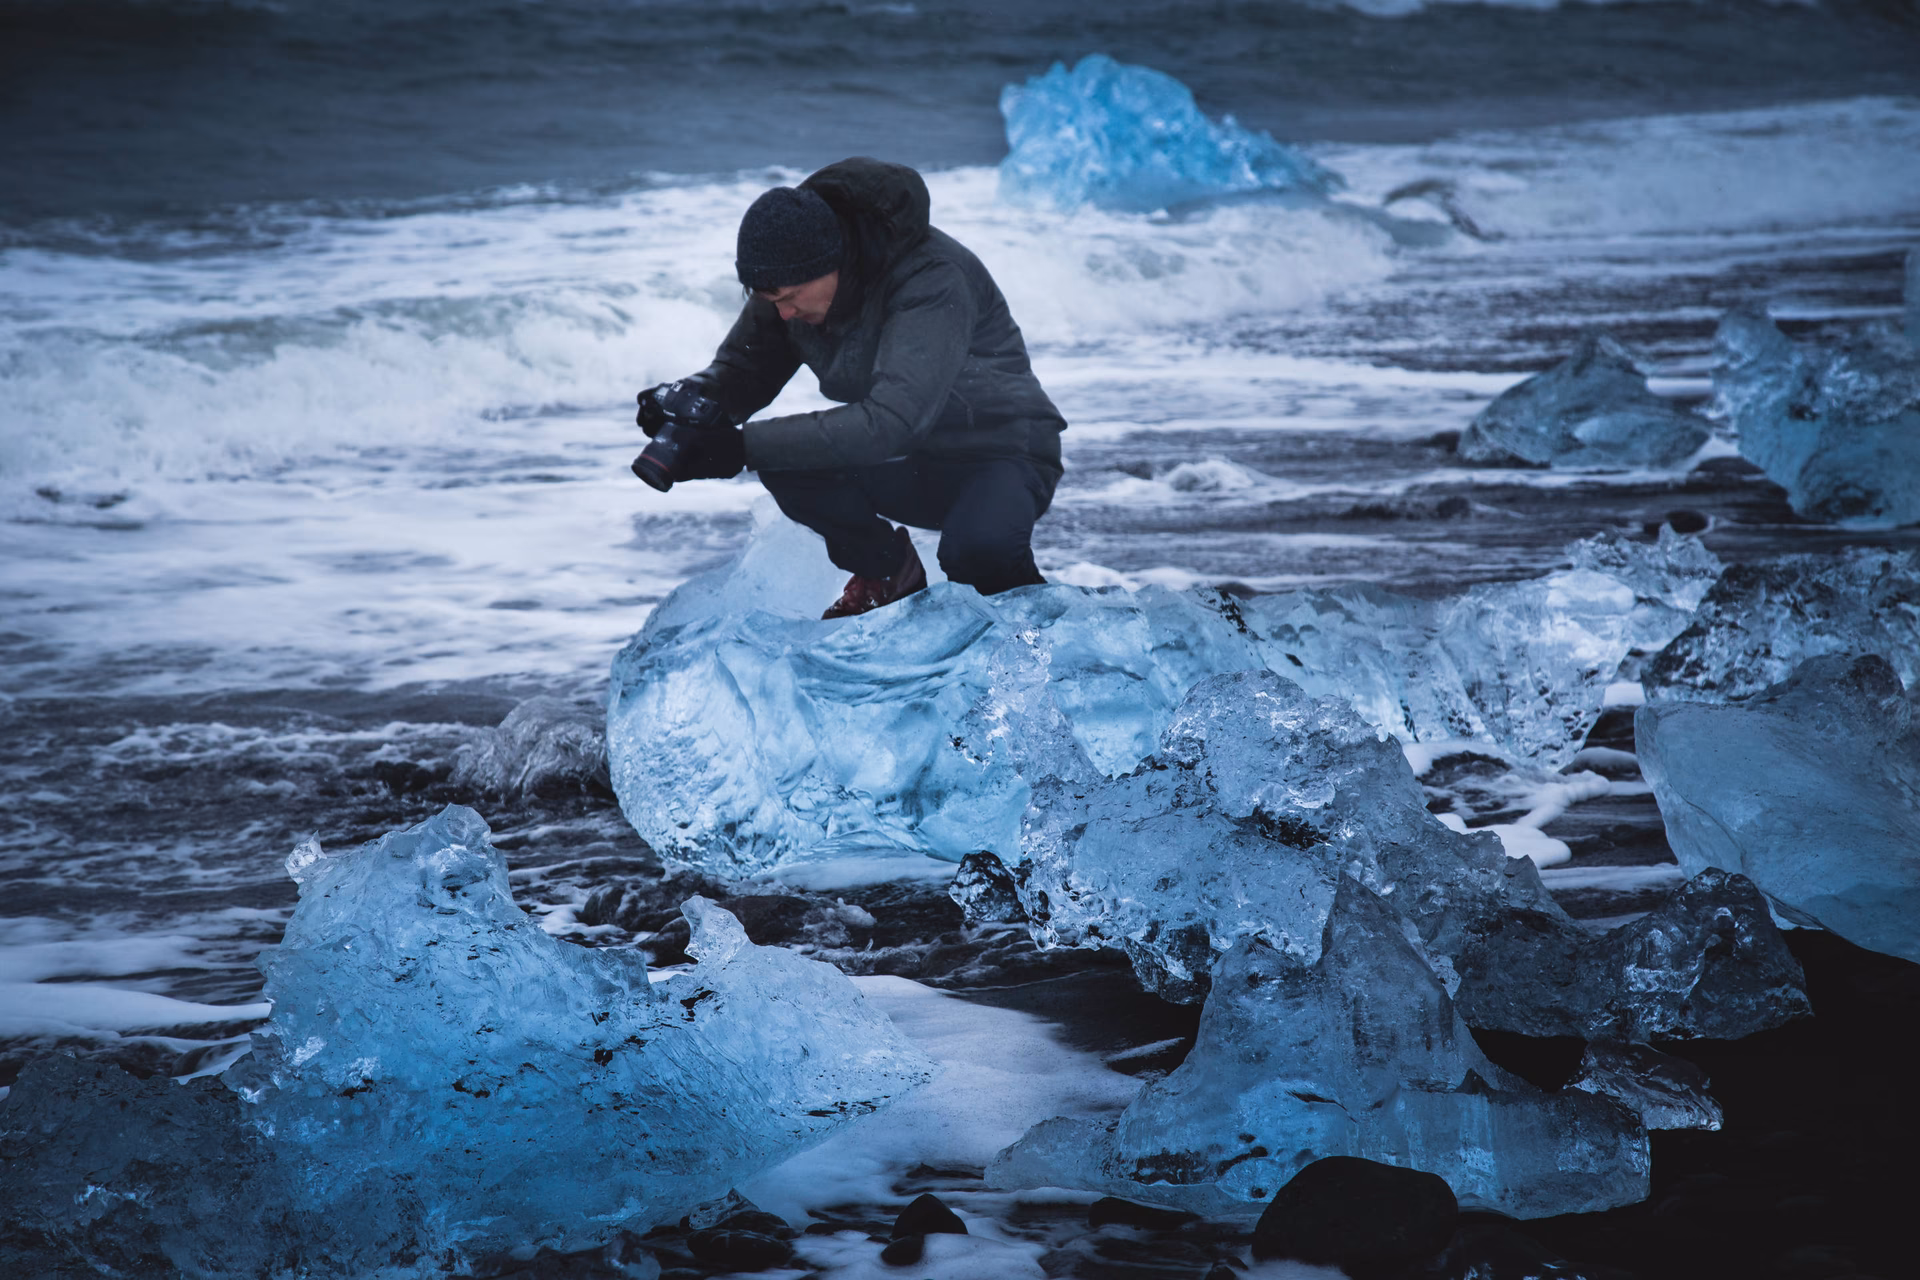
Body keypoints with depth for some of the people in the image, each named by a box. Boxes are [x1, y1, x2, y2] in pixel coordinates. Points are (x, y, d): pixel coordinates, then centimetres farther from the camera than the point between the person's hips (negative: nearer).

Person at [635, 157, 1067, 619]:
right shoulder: (793, 274, -11)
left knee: (975, 550, -39)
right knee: (785, 463, -23)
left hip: (1003, 452, -6)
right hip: (913, 465, 6)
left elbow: (891, 421, -42)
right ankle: (885, 574, 5)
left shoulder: (932, 280, -33)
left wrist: (745, 447, -46)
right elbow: (744, 368, 1)